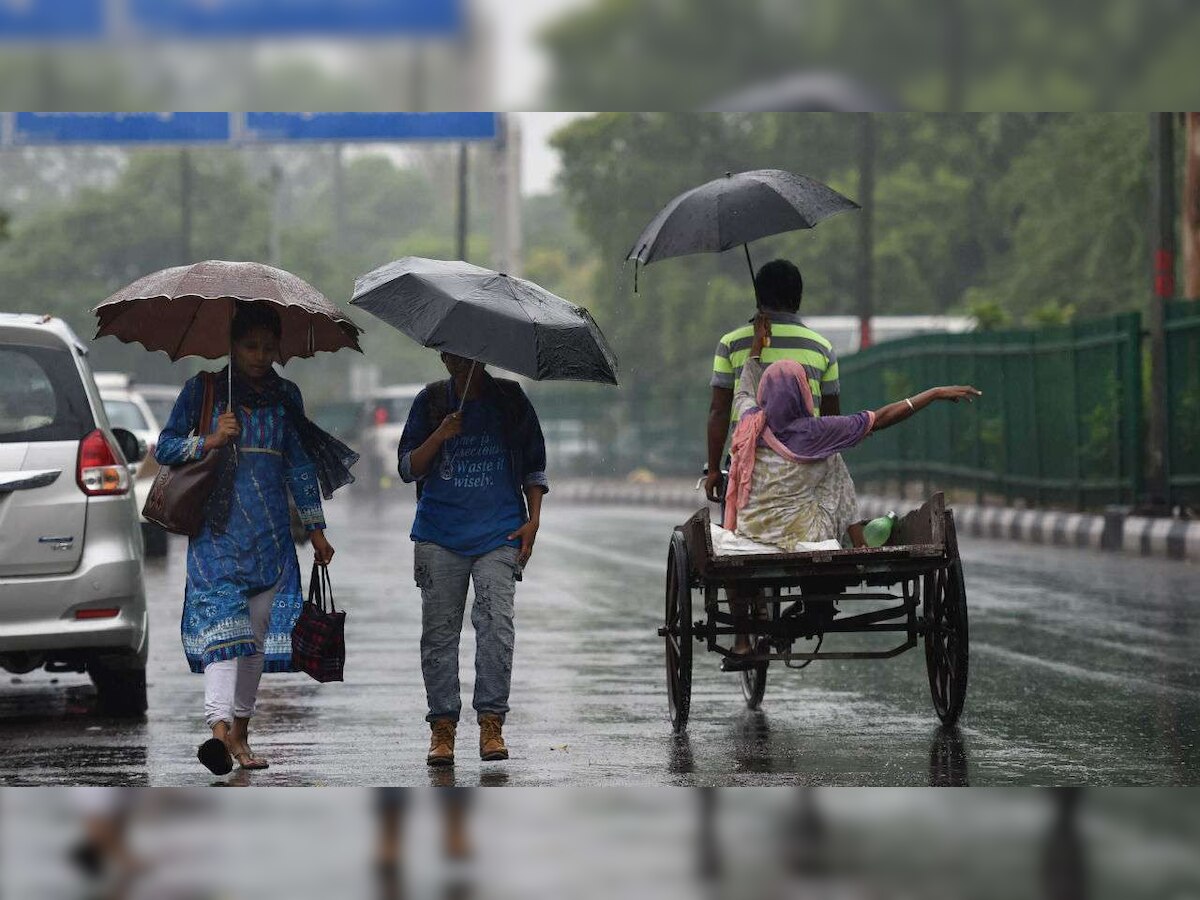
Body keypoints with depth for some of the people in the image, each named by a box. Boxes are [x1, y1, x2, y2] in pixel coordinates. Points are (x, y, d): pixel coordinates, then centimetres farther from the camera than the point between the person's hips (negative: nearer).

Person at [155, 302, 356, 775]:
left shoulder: (285, 395, 13)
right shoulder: (202, 389, 3)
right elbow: (164, 447, 4)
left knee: (258, 632, 4)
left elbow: (300, 465, 17)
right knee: (222, 623, -19)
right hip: (218, 528, -4)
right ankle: (219, 727, -32)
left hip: (270, 532, 4)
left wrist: (316, 527, 15)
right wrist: (208, 441, -14)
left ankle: (240, 733, 12)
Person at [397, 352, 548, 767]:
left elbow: (534, 466, 14)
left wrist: (533, 519, 3)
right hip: (439, 534, 1)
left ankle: (491, 722, -10)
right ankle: (442, 726, 5)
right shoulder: (430, 402, 8)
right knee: (439, 631, 0)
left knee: (496, 624, -14)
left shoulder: (510, 400, 8)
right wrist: (440, 436, -12)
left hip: (499, 534, -1)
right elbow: (408, 468, 4)